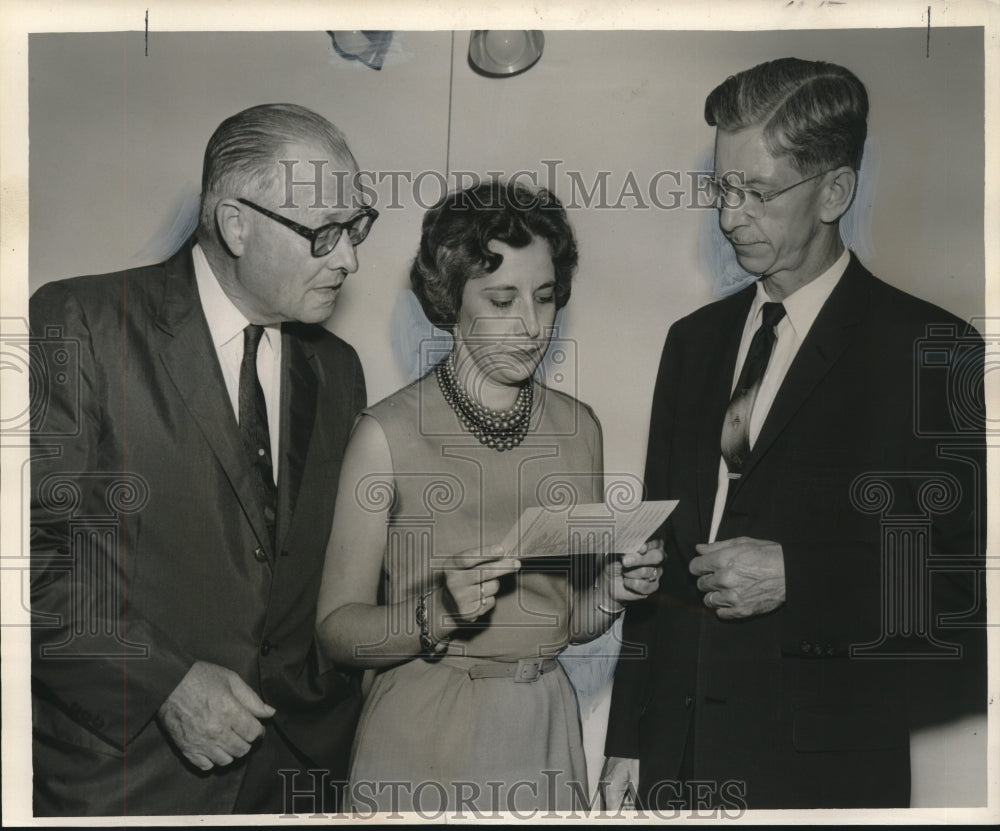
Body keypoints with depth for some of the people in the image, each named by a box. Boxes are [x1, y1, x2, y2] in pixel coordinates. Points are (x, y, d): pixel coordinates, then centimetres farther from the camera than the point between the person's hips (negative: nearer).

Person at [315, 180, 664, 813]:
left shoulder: (578, 427, 2)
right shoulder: (390, 433, -13)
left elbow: (571, 621, 9)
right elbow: (337, 628, -11)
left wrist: (613, 590, -11)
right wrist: (435, 615, -27)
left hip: (545, 728, 4)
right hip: (423, 735, -4)